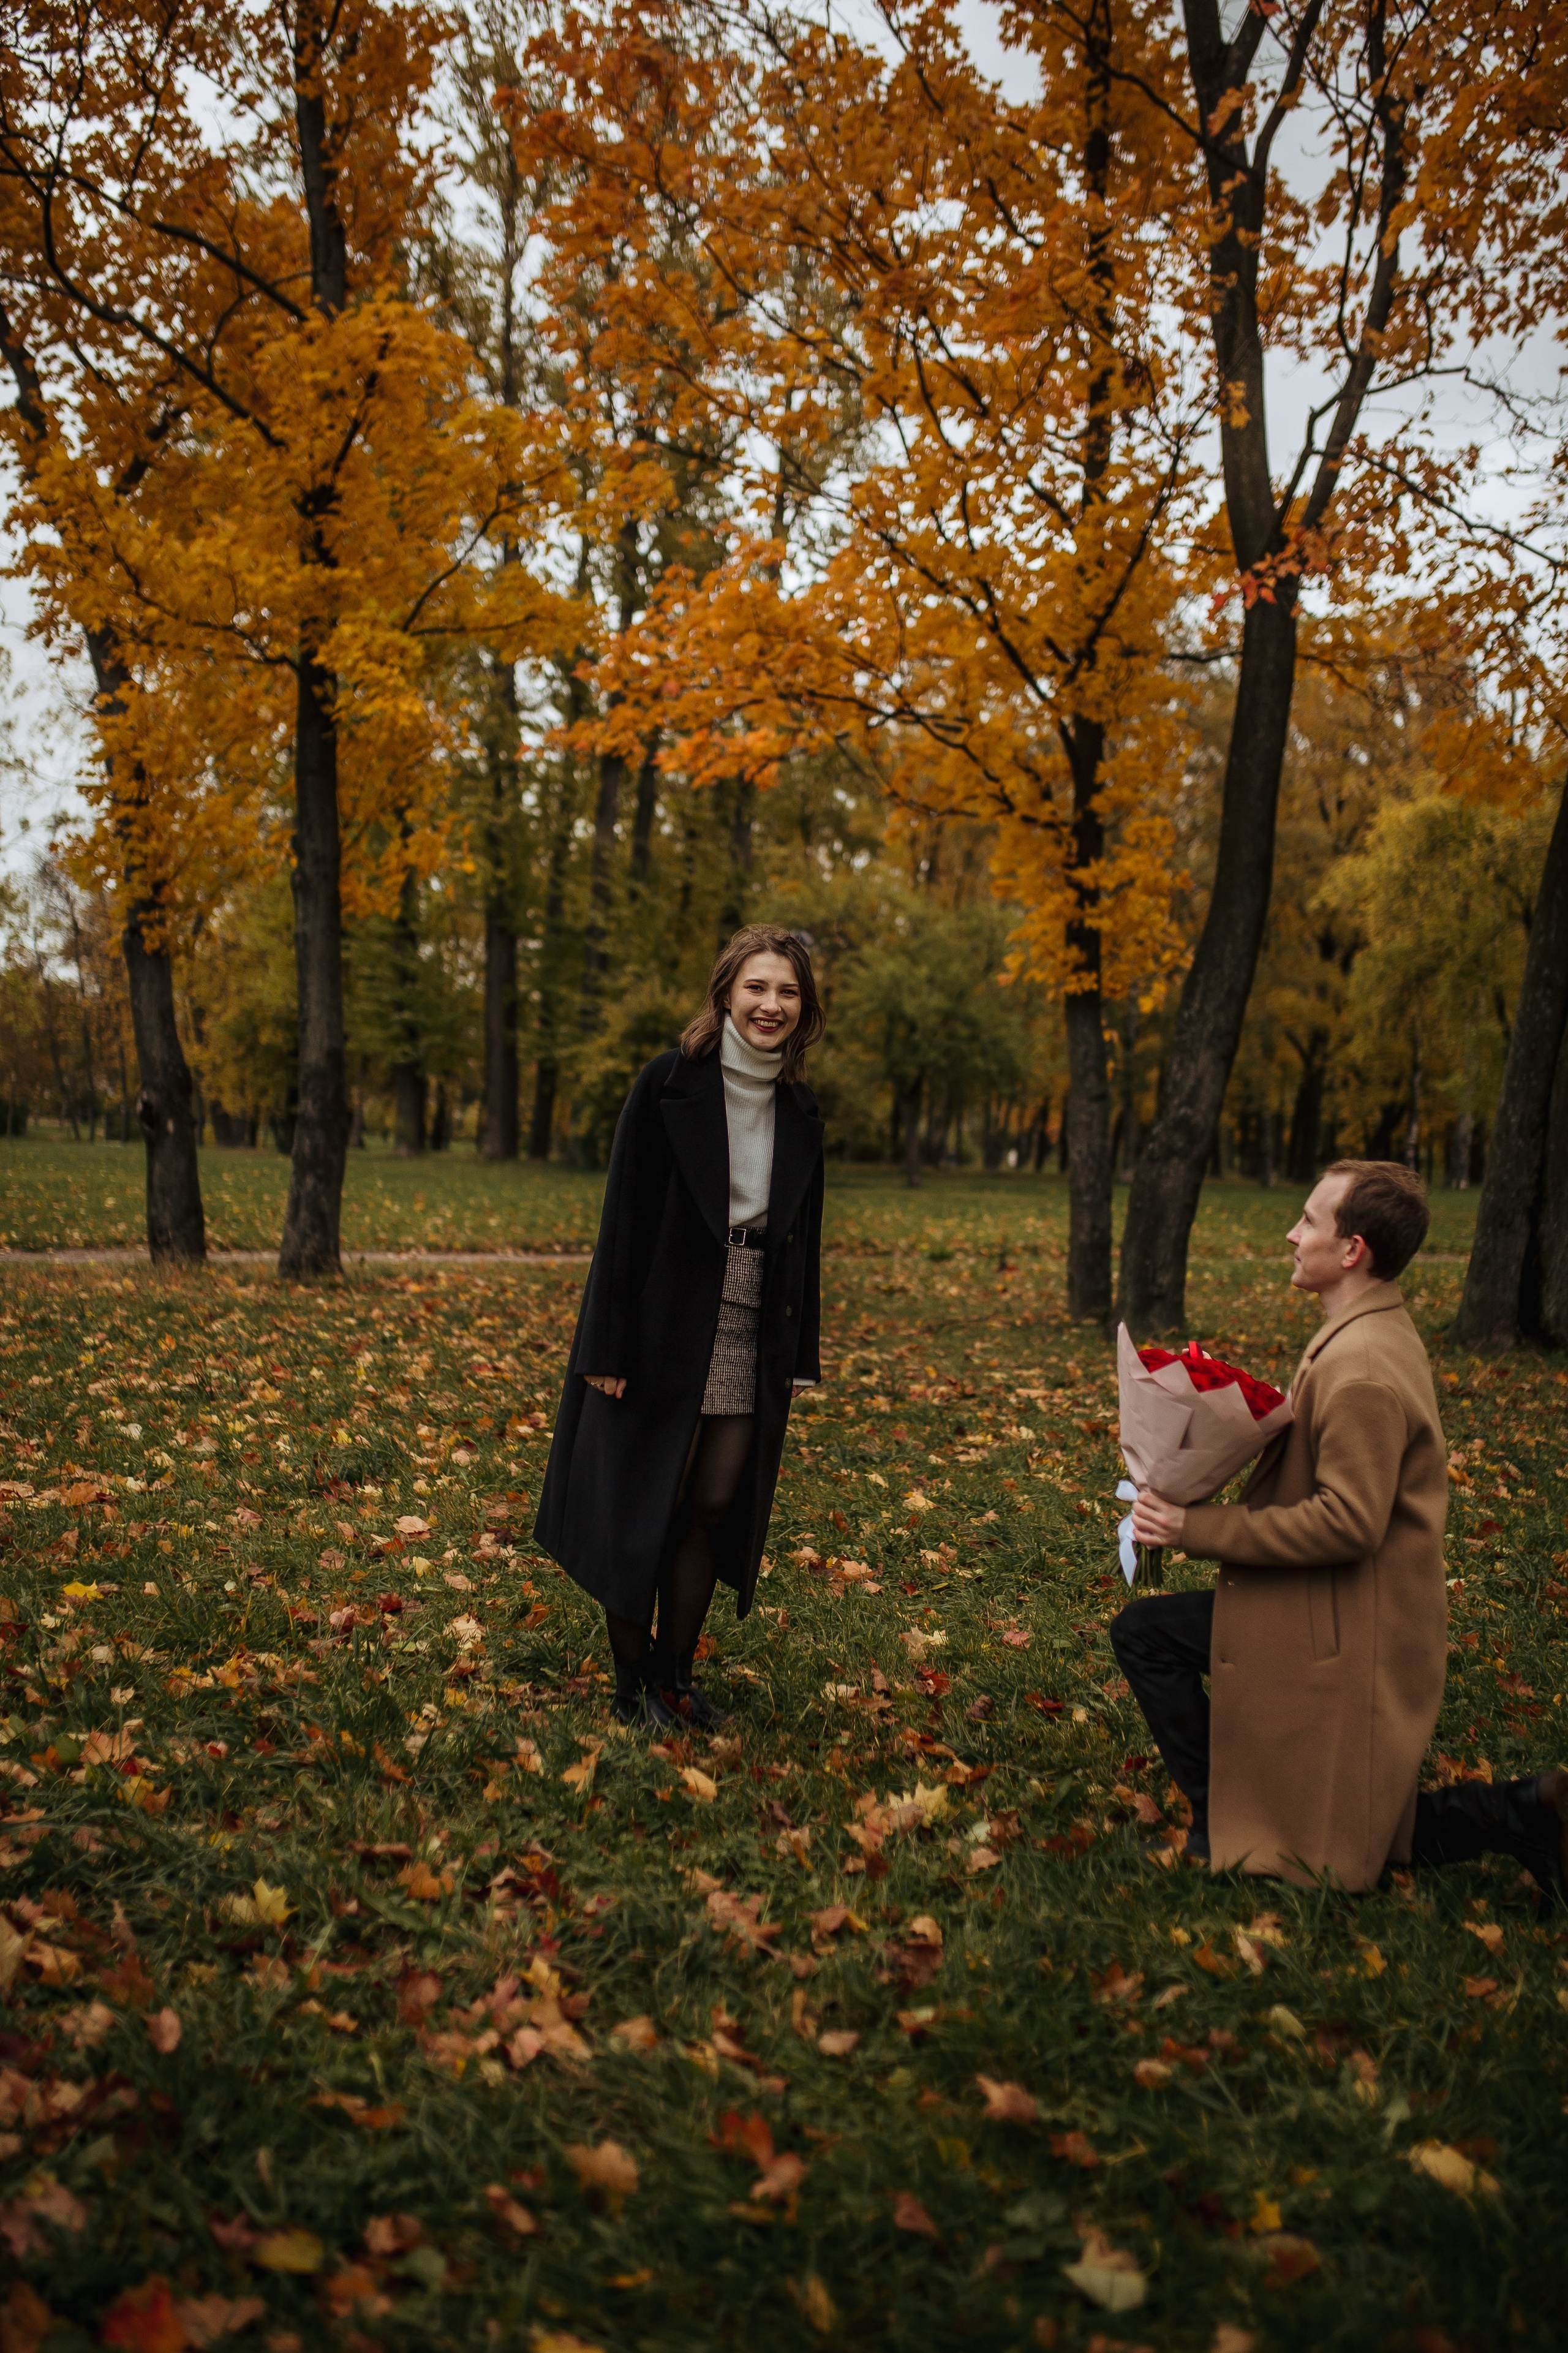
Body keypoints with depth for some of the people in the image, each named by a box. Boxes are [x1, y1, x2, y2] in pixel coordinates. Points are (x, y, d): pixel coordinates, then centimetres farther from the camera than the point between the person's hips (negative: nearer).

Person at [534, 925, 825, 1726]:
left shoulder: (800, 1109, 7)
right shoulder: (670, 1083, -8)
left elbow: (802, 1237, 12)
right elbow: (626, 1218, -10)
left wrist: (799, 1355, 10)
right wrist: (610, 1344, -13)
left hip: (750, 1343, 5)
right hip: (664, 1331, -4)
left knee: (713, 1510, 9)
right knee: (645, 1507, 5)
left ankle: (675, 1675, 24)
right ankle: (631, 1681, 21)